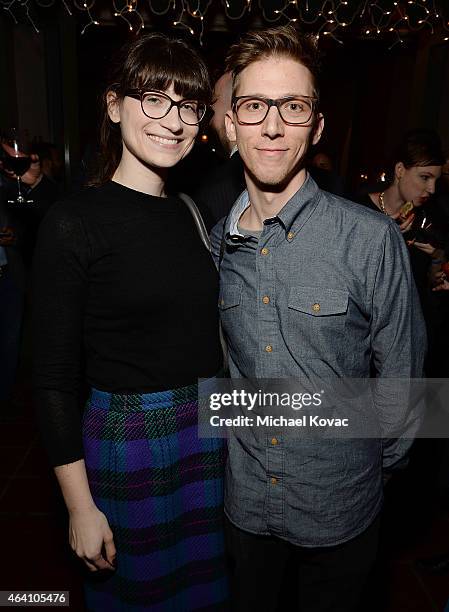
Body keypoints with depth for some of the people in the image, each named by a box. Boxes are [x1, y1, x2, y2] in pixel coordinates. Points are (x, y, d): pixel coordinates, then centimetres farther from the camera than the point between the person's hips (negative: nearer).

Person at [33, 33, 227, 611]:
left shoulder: (192, 213, 4)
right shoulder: (75, 222, -13)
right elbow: (53, 376, -12)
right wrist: (80, 507, -10)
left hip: (210, 431, 5)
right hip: (127, 443, -5)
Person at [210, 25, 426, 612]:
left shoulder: (371, 238, -19)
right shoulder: (217, 241, -5)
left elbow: (401, 379, -9)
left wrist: (372, 467, 1)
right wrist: (230, 440, 9)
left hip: (338, 509, -3)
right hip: (244, 500, 4)